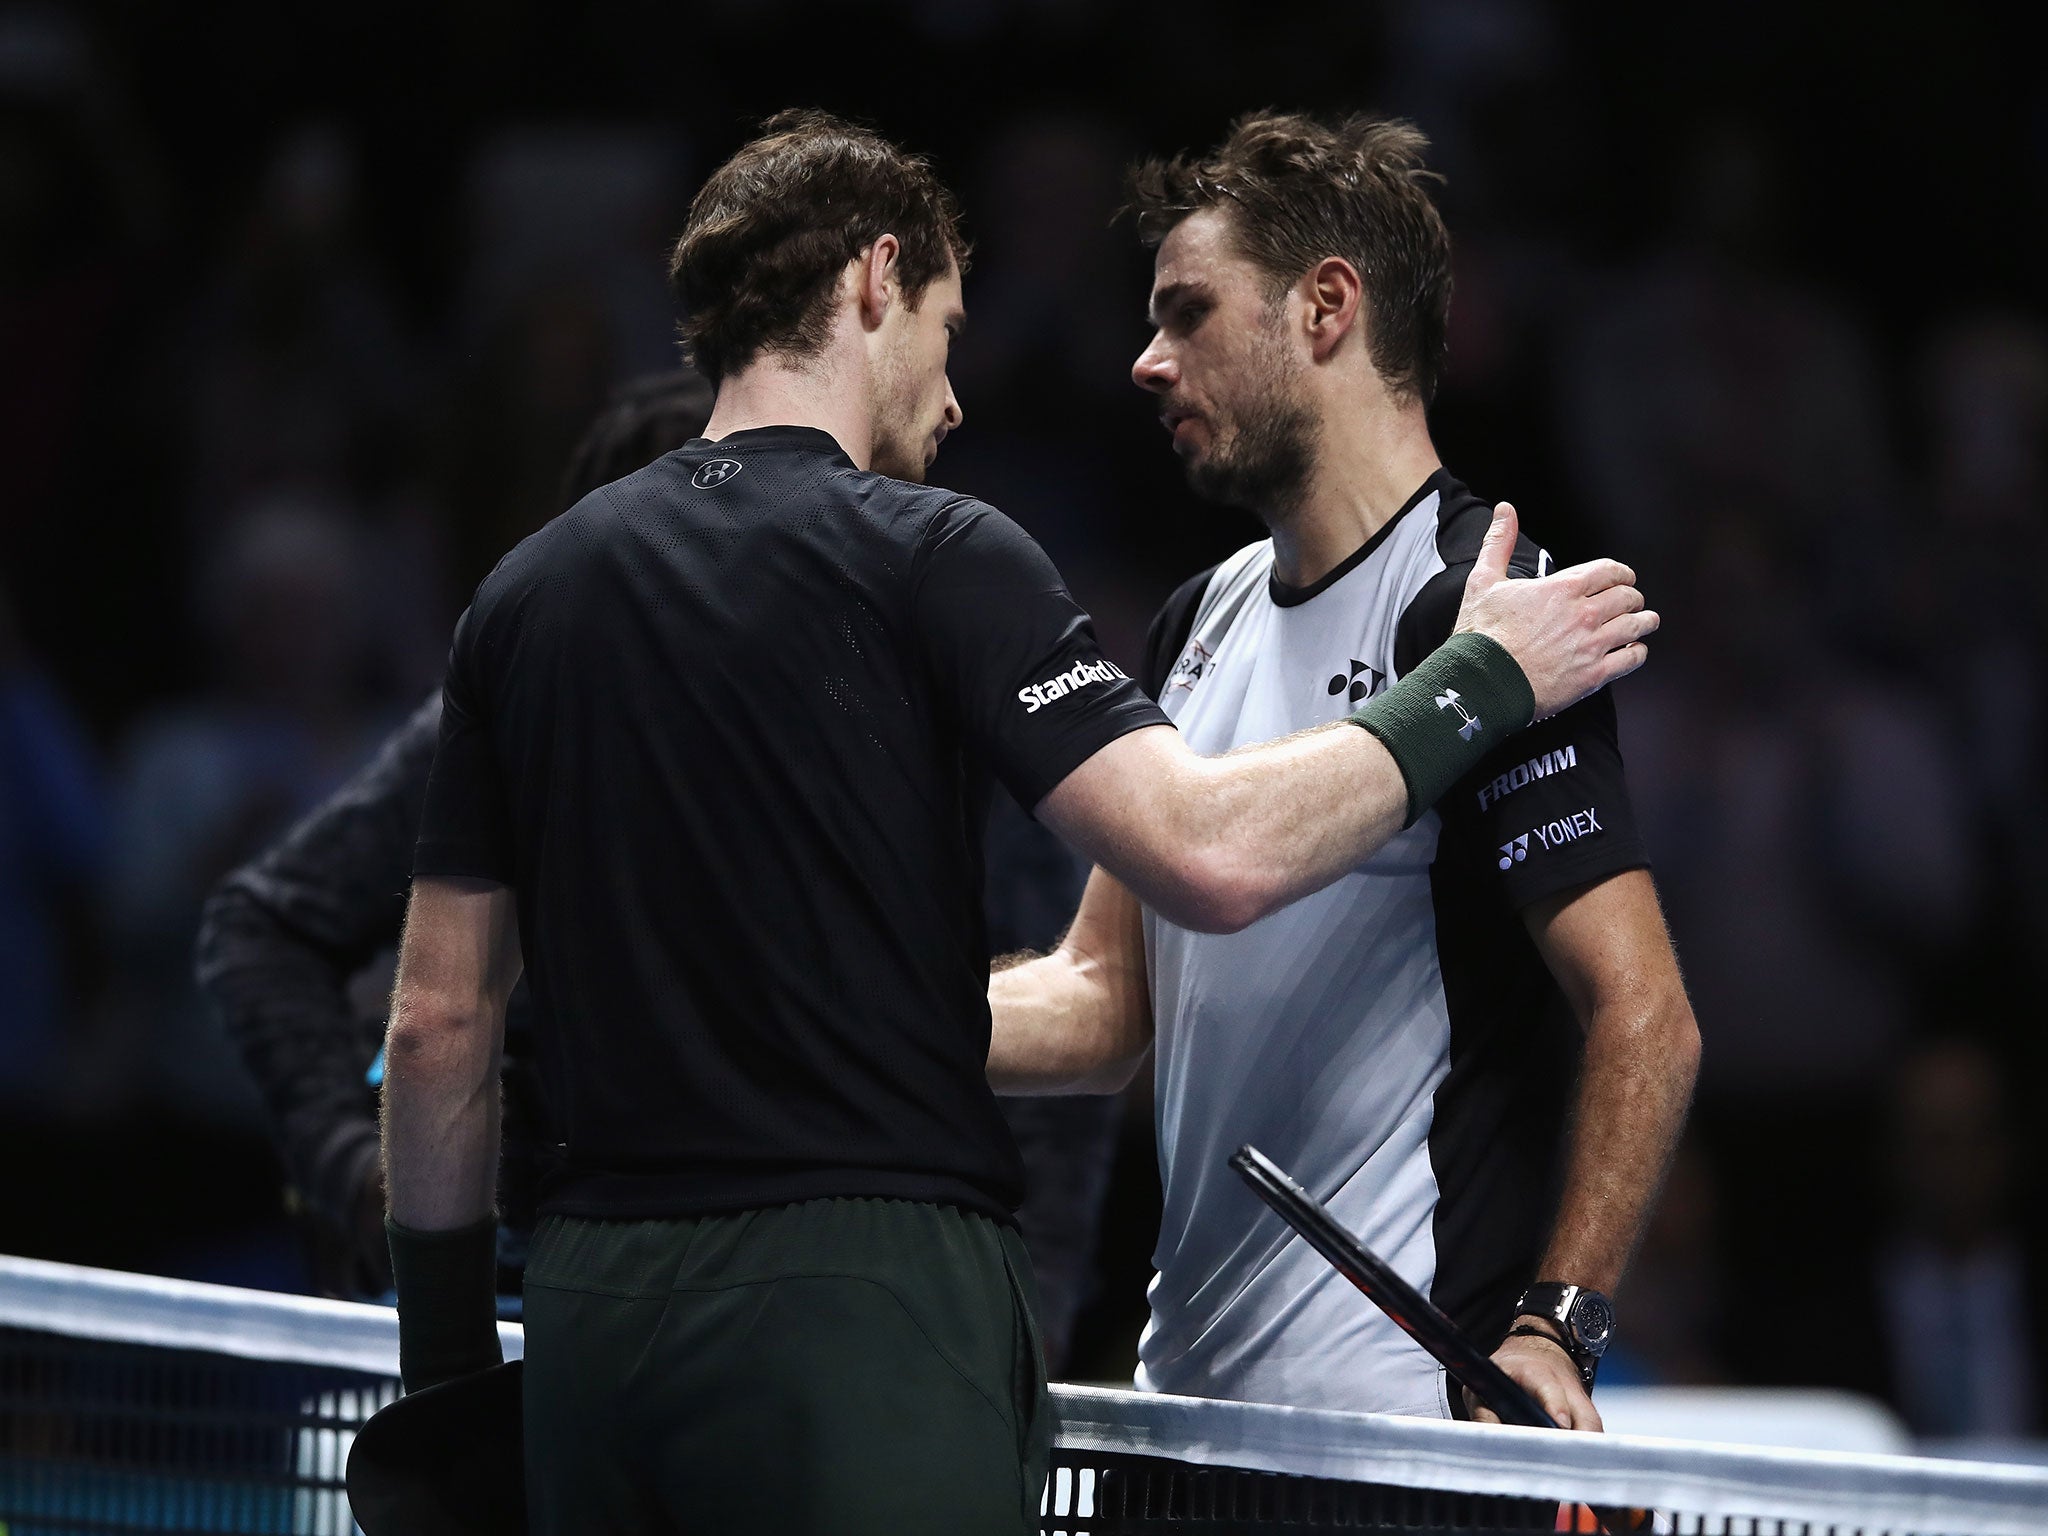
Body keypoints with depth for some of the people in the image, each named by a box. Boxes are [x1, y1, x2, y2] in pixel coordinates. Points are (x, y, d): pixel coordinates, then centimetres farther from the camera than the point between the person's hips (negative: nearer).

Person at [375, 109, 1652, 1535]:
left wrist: (445, 1350, 22)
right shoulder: (930, 552, -4)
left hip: (593, 1310, 6)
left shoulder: (526, 591, 13)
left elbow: (442, 1015, 14)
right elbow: (1211, 854, -15)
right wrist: (1477, 681, -2)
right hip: (867, 1296, -6)